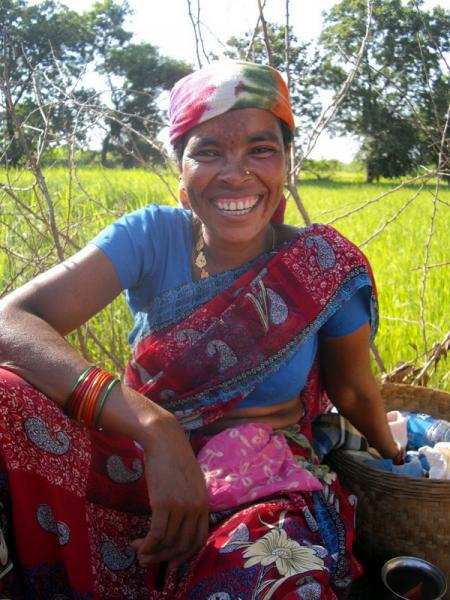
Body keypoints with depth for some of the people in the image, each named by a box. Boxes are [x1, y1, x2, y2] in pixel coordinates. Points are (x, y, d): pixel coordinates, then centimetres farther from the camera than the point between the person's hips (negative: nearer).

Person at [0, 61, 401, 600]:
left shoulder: (328, 268, -11)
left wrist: (396, 458, 25)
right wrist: (155, 428, -37)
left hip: (264, 488, -1)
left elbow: (353, 392, 7)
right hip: (142, 458, 2)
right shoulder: (152, 237, -10)